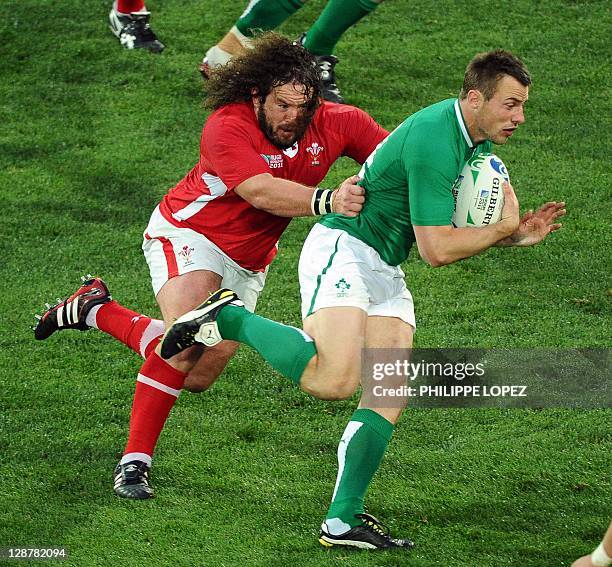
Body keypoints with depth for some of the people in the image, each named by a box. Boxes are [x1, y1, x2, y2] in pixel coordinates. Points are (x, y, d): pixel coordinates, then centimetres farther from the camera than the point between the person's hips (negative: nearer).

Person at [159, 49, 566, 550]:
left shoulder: (480, 142, 9)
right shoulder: (433, 141, -22)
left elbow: (456, 226, 20)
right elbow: (437, 249, -22)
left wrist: (517, 236, 4)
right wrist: (501, 229, -10)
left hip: (384, 272, 10)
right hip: (342, 250, -10)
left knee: (389, 397, -1)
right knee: (333, 379, -28)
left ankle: (343, 521, 2)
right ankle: (229, 318, -9)